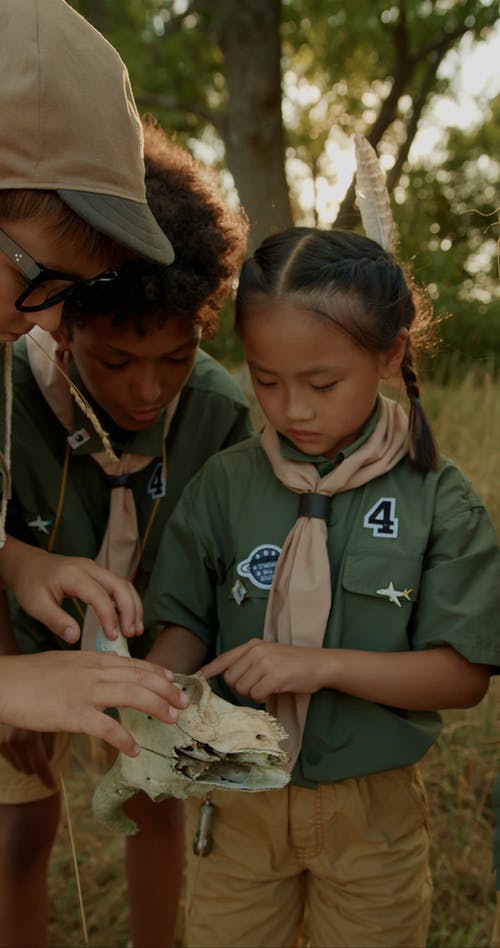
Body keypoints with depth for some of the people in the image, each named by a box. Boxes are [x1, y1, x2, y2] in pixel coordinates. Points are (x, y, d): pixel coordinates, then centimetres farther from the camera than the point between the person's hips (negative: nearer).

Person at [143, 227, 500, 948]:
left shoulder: (438, 500, -12)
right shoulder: (225, 483, -7)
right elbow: (186, 625, -1)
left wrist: (324, 664, -25)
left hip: (374, 810, -1)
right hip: (237, 801, 1)